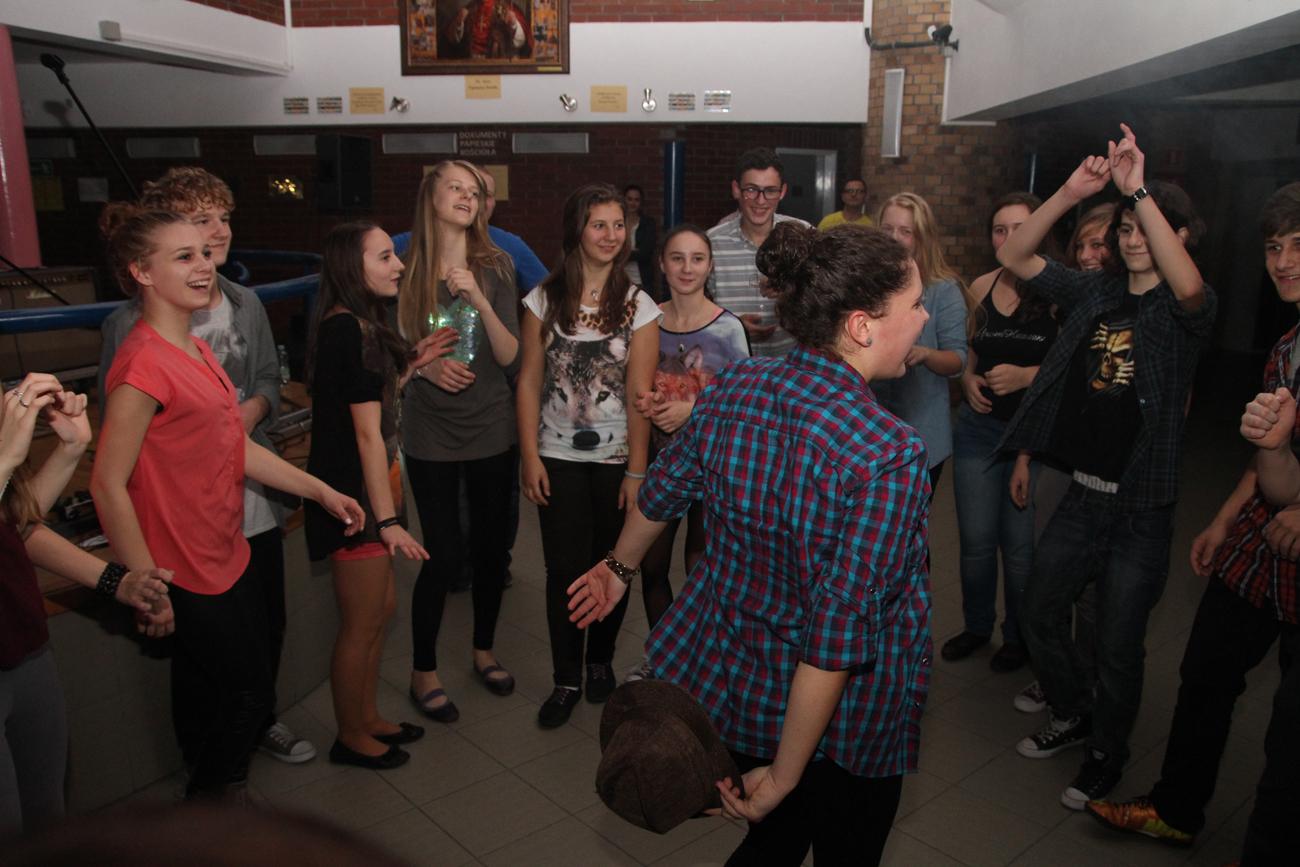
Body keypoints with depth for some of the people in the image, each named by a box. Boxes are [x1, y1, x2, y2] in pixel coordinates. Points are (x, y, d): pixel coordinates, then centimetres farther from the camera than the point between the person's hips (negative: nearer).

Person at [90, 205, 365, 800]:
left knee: (209, 693, 22)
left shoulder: (194, 349, 7)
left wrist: (322, 491, 8)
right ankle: (209, 799, 33)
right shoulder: (145, 363, -23)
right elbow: (108, 486, -23)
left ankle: (210, 792, 41)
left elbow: (237, 450, 10)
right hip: (188, 572, -8)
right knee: (248, 694, 9)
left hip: (227, 553, 9)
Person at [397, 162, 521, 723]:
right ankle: (423, 671, 22)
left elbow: (511, 357, -6)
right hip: (431, 430, -2)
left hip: (491, 428, 2)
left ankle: (483, 651, 36)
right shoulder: (406, 268, -3)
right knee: (444, 555, -1)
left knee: (491, 546, 12)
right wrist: (425, 364, -15)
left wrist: (480, 300, -20)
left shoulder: (495, 265, 0)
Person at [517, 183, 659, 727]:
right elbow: (529, 381, 2)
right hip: (559, 458, 0)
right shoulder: (545, 299, 1)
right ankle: (567, 679, 19)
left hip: (616, 459, 0)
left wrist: (637, 471, -8)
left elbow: (639, 393, -5)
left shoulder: (638, 306, -2)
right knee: (564, 569, 2)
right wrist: (529, 455, -4)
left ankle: (601, 660, 33)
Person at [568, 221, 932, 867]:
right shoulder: (889, 458, -29)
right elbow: (837, 635, -28)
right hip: (840, 723, -6)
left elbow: (661, 492, 6)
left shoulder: (731, 388, -10)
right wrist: (783, 776, -17)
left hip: (726, 675, 6)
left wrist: (620, 566, 25)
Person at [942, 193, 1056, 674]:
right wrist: (969, 379, 1)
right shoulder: (981, 288, 7)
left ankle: (1018, 634, 28)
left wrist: (1029, 375, -19)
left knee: (1020, 541, 4)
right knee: (975, 538, 10)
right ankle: (976, 625, 33)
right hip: (978, 427, 4)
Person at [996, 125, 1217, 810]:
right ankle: (1073, 714, 41)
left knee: (1118, 647, 6)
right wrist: (1070, 193, -12)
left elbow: (1188, 286, -32)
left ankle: (1106, 754, 32)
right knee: (1038, 611, 14)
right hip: (1083, 493, 5)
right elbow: (1013, 256, 0)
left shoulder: (1186, 309, -8)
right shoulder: (1094, 293, 5)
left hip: (1141, 505, -4)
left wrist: (1138, 190, -33)